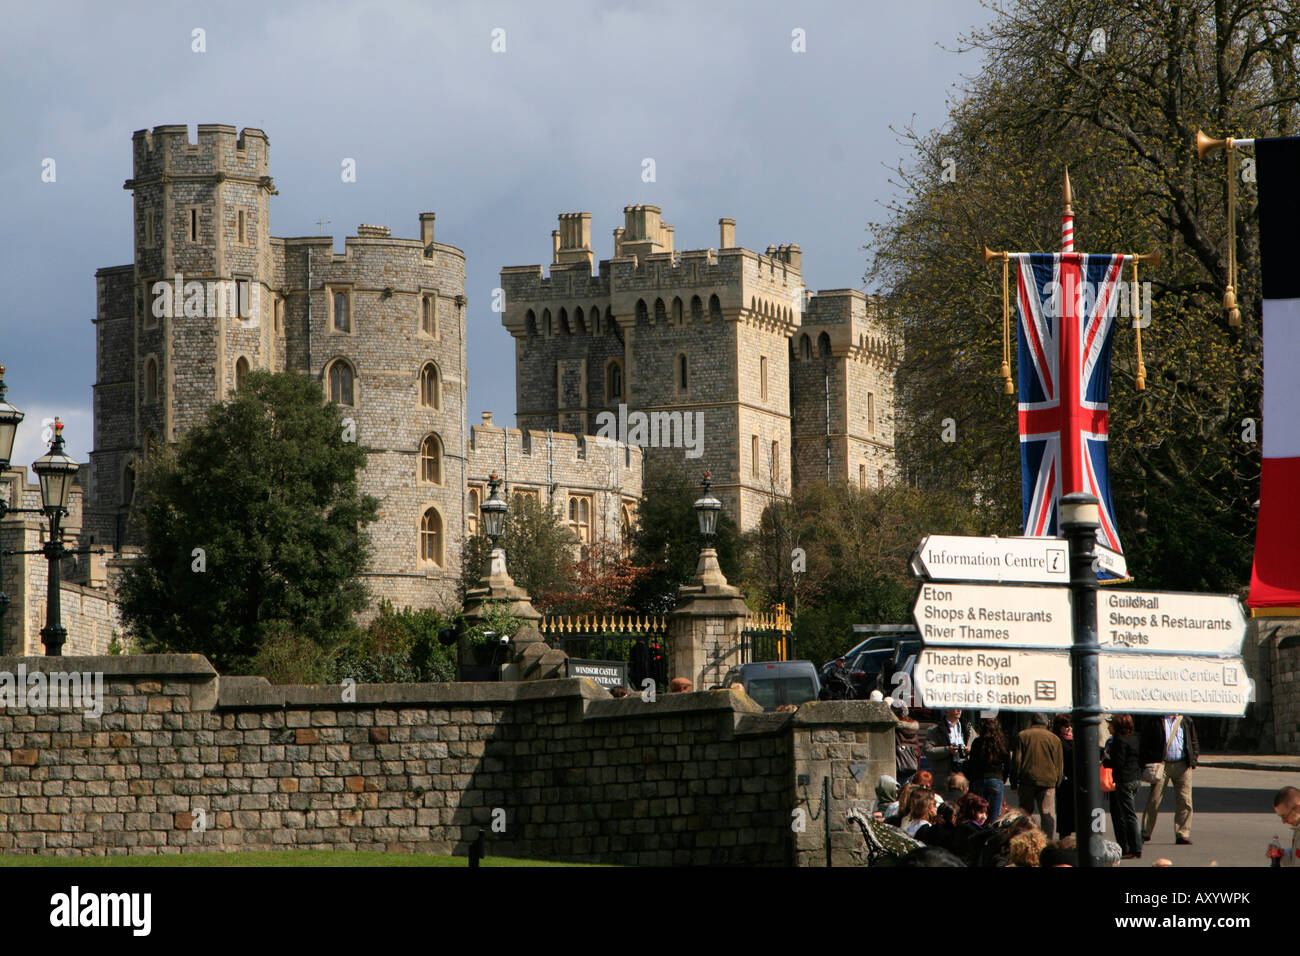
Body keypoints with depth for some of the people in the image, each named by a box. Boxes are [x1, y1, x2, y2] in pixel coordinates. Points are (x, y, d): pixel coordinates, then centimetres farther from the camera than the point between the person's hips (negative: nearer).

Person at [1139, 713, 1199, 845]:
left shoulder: (1186, 721, 13)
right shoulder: (1154, 720, 3)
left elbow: (1194, 743, 18)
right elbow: (1144, 741, 2)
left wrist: (1192, 761, 5)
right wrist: (1149, 761, -6)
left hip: (1182, 765, 2)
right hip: (1161, 764, -2)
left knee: (1184, 801, -1)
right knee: (1153, 800, -2)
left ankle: (1183, 835, 5)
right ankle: (1145, 833, 7)